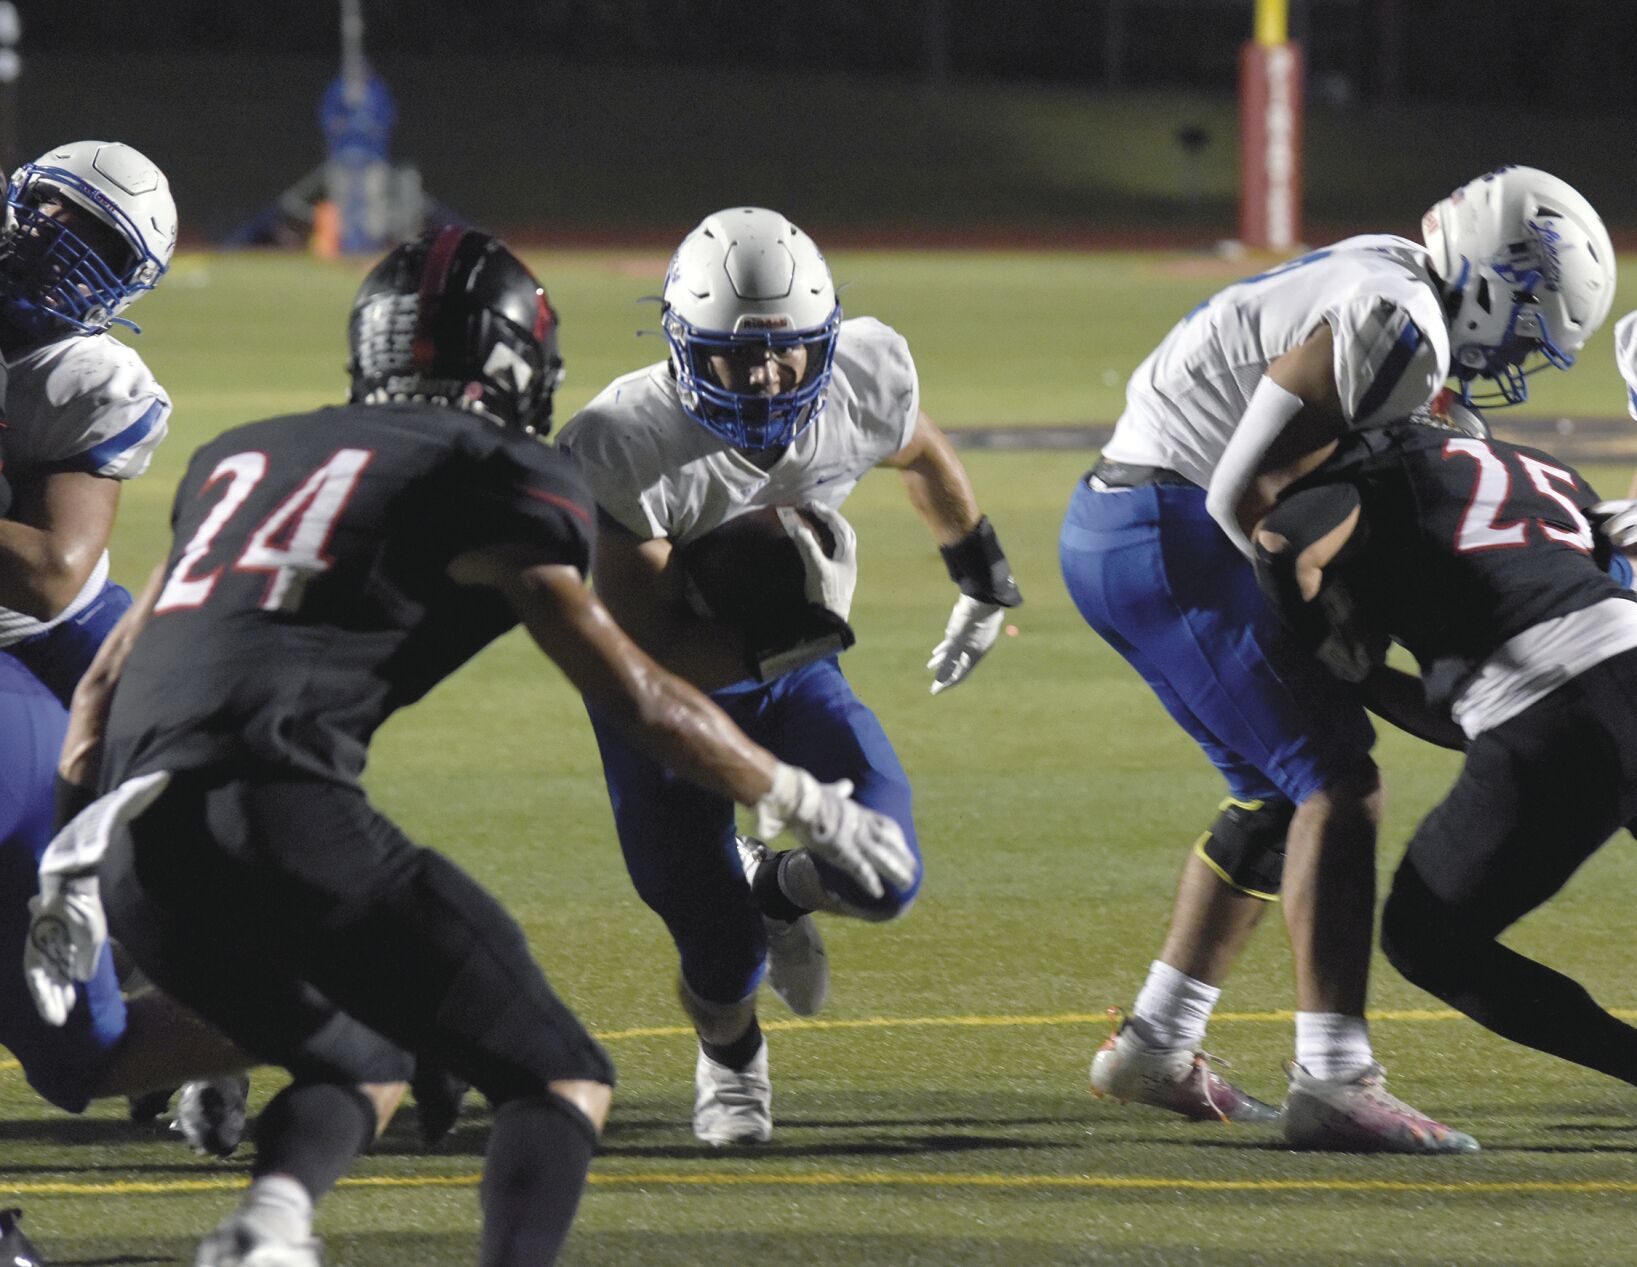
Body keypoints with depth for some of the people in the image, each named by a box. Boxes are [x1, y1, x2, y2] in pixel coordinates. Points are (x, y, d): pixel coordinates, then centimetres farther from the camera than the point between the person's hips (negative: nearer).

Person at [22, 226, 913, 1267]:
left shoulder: (244, 456, 28)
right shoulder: (495, 478, 8)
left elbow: (114, 670, 33)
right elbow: (632, 695, 6)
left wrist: (73, 876, 41)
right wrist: (809, 807, 19)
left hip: (139, 862, 6)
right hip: (280, 820, -6)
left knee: (355, 1064, 29)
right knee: (567, 1086, 4)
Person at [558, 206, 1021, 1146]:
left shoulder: (864, 383, -21)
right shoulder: (632, 449, -33)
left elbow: (923, 454, 7)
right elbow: (642, 652, -28)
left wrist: (983, 575, 22)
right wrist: (765, 642, -43)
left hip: (791, 675, 3)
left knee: (881, 879, -19)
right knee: (721, 957, -2)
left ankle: (773, 890, 20)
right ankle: (730, 1061, 38)